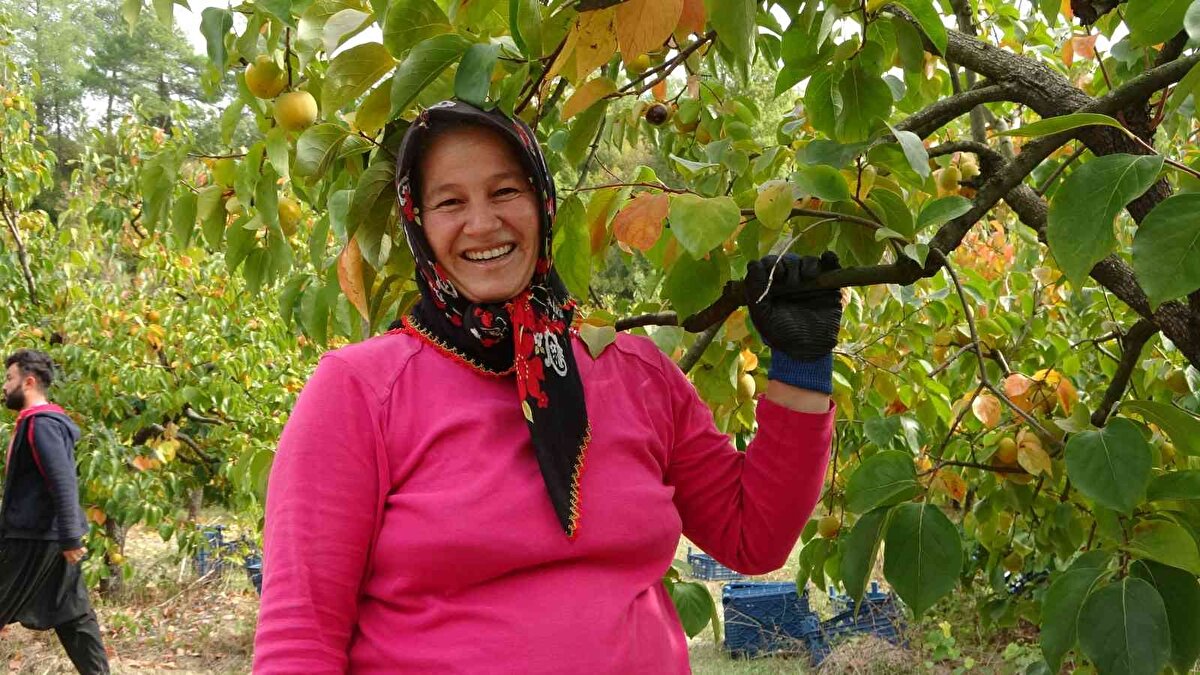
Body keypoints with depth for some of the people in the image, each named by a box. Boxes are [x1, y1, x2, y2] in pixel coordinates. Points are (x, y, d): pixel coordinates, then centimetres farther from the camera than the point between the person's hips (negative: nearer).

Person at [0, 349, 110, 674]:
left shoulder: (41, 424, -16)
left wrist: (70, 539, -26)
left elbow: (64, 484, -24)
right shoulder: (39, 422, 16)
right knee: (73, 616, 10)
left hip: (35, 539, -9)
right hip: (45, 537, 9)